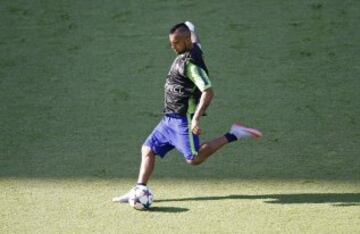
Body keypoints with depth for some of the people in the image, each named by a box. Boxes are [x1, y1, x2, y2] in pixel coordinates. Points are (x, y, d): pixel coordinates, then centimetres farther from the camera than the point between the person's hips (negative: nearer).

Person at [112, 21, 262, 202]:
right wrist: (190, 28, 51)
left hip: (183, 118, -10)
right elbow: (195, 40, 32)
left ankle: (232, 136, -1)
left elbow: (208, 92, -28)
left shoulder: (191, 63, -21)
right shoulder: (193, 48, 5)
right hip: (170, 118, 10)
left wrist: (196, 118, -32)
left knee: (194, 159, -10)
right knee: (148, 149, 8)